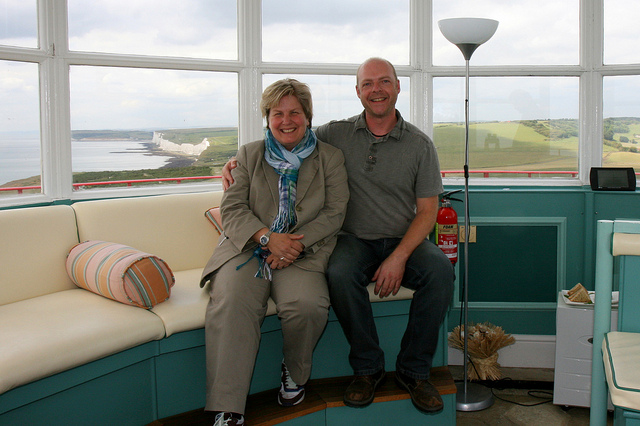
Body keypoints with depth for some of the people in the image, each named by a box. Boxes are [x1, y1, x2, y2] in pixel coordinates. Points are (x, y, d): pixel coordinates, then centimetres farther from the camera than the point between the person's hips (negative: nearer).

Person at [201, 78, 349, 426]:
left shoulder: (330, 158, 13)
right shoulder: (248, 155, 15)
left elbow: (334, 212, 4)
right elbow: (231, 209, 6)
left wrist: (297, 243, -13)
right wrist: (268, 237, -13)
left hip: (302, 254, 0)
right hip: (248, 248, 1)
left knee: (308, 304, -31)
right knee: (231, 304, -30)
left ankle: (294, 373, 2)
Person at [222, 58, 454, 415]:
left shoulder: (420, 144, 2)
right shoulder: (336, 134, 4)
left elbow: (427, 211, -1)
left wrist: (398, 258, -16)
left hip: (405, 240, 1)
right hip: (356, 240, 0)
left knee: (440, 269, -30)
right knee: (340, 273, -33)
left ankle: (414, 370, -11)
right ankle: (368, 368, -11)